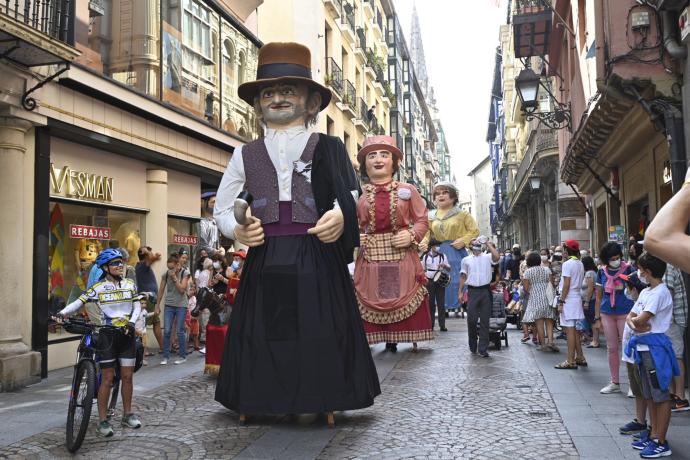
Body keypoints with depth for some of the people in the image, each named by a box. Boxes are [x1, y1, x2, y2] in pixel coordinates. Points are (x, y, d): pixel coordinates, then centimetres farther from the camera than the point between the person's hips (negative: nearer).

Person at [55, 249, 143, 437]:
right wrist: (62, 312, -26)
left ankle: (127, 414, 22)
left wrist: (131, 322, -12)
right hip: (108, 334, -3)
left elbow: (137, 306, 5)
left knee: (127, 376, 8)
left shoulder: (129, 284, 6)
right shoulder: (99, 287, -3)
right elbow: (79, 302, -10)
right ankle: (103, 421, 6)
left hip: (127, 334, 3)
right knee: (107, 379, -2)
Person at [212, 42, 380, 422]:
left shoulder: (328, 149, 7)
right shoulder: (245, 155, 13)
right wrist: (237, 230, -5)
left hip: (317, 261, -1)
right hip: (265, 261, 2)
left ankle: (324, 403, 14)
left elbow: (353, 201, 3)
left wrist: (342, 217, -20)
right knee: (263, 336, 3)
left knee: (319, 337, -1)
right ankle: (255, 403, 18)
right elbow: (222, 209, 17)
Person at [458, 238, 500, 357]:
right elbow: (463, 276, 13)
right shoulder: (466, 260, 13)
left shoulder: (487, 257, 9)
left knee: (485, 321, 0)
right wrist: (460, 292, 5)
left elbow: (497, 257, -13)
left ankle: (483, 349, 5)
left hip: (485, 291, 0)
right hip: (472, 291, 1)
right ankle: (472, 347, 17)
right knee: (471, 319, -2)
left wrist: (488, 244, -3)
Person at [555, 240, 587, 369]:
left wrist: (561, 301, -15)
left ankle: (570, 361, -4)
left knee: (569, 330, -6)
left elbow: (566, 284, -17)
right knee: (574, 330, 16)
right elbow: (579, 283, 14)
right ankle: (580, 357, 21)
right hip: (577, 297, 9)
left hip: (569, 299, -9)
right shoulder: (580, 264, 12)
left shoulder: (568, 263, -14)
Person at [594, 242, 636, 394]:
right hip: (607, 314, 4)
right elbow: (598, 296, 11)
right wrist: (597, 317, 10)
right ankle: (615, 383, 21)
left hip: (625, 313, -4)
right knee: (612, 348, 10)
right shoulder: (602, 272, 5)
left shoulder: (628, 269, -5)